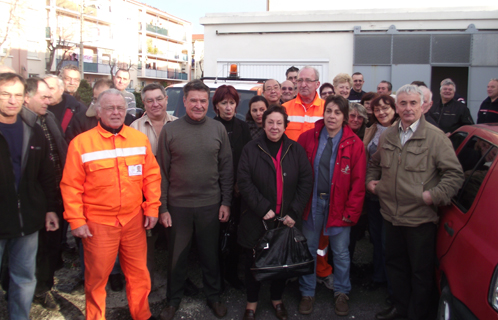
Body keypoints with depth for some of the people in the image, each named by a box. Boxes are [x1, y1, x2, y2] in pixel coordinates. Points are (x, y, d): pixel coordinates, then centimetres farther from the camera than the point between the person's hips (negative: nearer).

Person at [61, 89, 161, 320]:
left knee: (139, 273, 13)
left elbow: (151, 175, 6)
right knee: (97, 276, 10)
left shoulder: (140, 139, 3)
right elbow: (71, 186, -5)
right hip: (98, 223, -2)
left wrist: (152, 207, 3)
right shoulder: (81, 142, -6)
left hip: (134, 220, 3)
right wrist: (76, 220, -6)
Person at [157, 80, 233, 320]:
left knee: (211, 255, 14)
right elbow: (162, 171, -2)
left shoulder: (218, 129, 0)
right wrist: (162, 207, -4)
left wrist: (226, 202, 0)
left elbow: (226, 168, 3)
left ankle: (213, 296, 34)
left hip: (210, 205, 1)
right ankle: (173, 300, 32)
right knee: (176, 257, 13)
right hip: (178, 206, -1)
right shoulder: (170, 130, -4)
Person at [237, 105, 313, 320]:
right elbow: (244, 182, -9)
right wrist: (263, 208, -16)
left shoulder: (296, 150, 3)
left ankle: (277, 299, 36)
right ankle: (252, 302, 30)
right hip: (256, 219, -1)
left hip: (286, 220, 2)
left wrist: (294, 212, -7)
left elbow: (306, 182, 0)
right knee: (254, 262, 9)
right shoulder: (251, 149, -3)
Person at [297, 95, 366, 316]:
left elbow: (358, 182, -4)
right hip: (312, 202, 1)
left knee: (340, 252, 11)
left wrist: (351, 211, -7)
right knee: (308, 249, 11)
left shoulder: (354, 144, -4)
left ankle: (341, 293, 32)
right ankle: (307, 293, 29)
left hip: (338, 205, -1)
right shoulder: (307, 138, -1)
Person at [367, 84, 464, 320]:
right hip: (391, 214, 6)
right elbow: (374, 163, 24)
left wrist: (435, 195, -20)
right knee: (394, 264, 19)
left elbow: (454, 174, -11)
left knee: (421, 271, 8)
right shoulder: (387, 136, 8)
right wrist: (370, 181, 7)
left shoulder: (436, 137, -9)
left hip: (421, 218, -5)